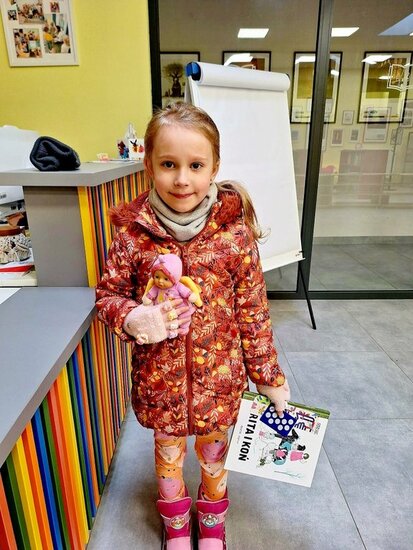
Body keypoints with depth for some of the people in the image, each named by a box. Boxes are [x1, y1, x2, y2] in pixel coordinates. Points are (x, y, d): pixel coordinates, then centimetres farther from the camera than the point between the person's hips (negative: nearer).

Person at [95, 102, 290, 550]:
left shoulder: (235, 232, -15)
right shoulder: (133, 235, -14)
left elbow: (253, 310, -8)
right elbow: (107, 294, -2)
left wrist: (268, 375, -3)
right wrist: (132, 318, -24)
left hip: (218, 375, 0)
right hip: (159, 376, 1)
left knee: (213, 448, 24)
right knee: (167, 449, 25)